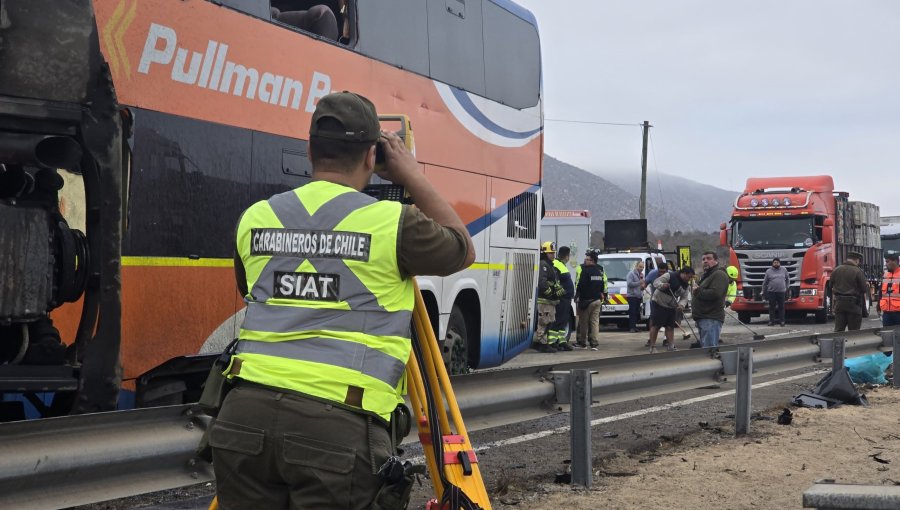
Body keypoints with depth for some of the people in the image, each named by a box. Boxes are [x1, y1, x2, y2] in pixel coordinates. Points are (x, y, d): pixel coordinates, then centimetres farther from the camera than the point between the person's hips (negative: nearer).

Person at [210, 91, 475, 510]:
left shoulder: (254, 218, 13)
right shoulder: (392, 222, -1)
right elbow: (464, 251, 19)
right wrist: (413, 178, 24)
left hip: (246, 412, 5)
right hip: (337, 424, -4)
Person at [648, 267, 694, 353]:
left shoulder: (685, 285, 7)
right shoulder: (669, 275, -17)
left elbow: (684, 297, 4)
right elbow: (656, 282, -19)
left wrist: (681, 304, -18)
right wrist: (662, 285, -41)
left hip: (671, 307, 7)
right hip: (660, 303, -7)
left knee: (670, 326, 8)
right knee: (655, 325, -5)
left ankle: (671, 346, 14)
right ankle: (652, 347, 0)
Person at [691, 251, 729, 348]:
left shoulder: (719, 274, -11)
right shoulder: (705, 275, 23)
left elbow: (714, 293, -24)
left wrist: (697, 291, -12)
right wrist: (696, 288, 8)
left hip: (711, 319, -11)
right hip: (703, 318, 11)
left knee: (709, 348, -15)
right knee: (704, 346, 16)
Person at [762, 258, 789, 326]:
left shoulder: (784, 270, 9)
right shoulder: (769, 271, 5)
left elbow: (787, 279, 21)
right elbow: (765, 282, 8)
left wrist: (787, 287, 14)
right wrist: (764, 292, 7)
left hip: (781, 292, 1)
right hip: (771, 292, 0)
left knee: (781, 307, 0)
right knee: (771, 307, 1)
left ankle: (782, 321, 5)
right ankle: (771, 321, 6)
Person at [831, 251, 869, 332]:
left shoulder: (836, 270, 5)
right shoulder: (858, 271, -11)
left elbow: (832, 287, 12)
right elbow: (864, 289, -9)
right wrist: (867, 285, 13)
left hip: (839, 304, 4)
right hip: (854, 305, -4)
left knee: (838, 330, 6)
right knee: (854, 332, 4)